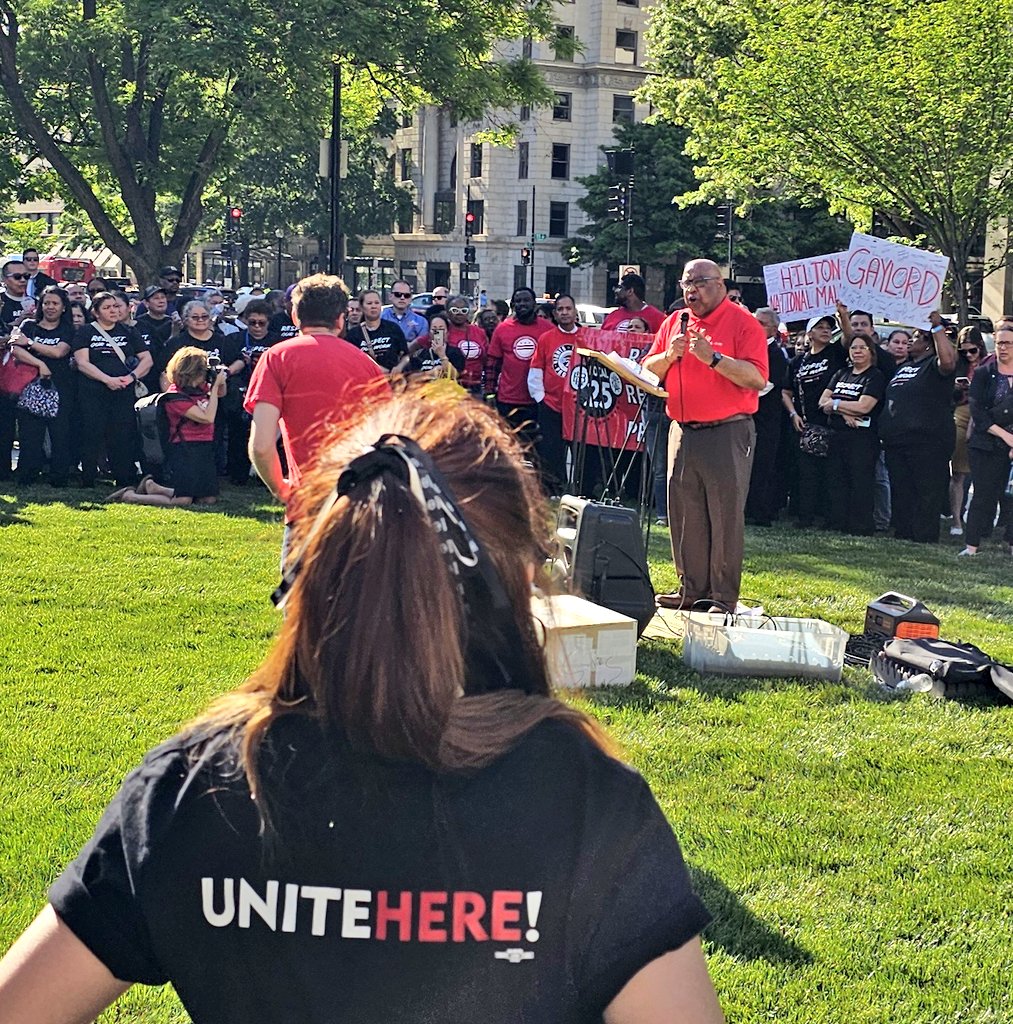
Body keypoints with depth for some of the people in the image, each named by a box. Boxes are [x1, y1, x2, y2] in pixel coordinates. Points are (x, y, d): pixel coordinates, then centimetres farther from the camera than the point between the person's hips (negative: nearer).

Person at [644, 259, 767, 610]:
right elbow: (648, 371, 13)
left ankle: (724, 597, 2)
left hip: (727, 433, -6)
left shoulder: (743, 322, -5)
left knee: (725, 515, -3)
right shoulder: (675, 322, 13)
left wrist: (713, 357, -21)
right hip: (683, 432, 6)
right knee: (684, 514, 9)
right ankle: (692, 588, 19)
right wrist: (670, 355, -6)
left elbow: (757, 378, -15)